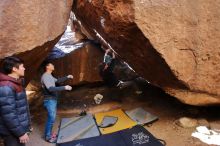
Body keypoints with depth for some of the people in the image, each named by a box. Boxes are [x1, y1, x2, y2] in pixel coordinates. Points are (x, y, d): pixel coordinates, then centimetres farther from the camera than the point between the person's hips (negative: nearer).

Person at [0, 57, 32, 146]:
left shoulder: (16, 83, 8)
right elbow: (9, 115, -26)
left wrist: (27, 126, 18)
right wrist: (21, 133, -20)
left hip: (20, 128, 9)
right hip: (12, 133, -9)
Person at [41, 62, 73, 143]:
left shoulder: (50, 76, 13)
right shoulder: (45, 76, -19)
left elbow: (58, 81, 25)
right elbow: (51, 89, -29)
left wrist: (67, 77, 14)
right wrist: (64, 88, -29)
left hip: (53, 100, 10)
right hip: (50, 100, -10)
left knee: (52, 117, 17)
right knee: (51, 118, -4)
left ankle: (49, 134, 30)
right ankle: (48, 137, 10)